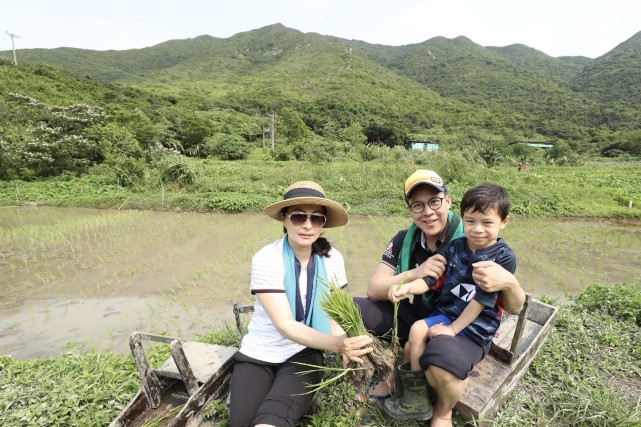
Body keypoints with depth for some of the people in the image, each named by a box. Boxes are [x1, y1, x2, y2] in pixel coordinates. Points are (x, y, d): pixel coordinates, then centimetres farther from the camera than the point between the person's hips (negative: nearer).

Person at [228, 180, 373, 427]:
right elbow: (285, 325, -24)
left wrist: (345, 344, -25)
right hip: (258, 354, 0)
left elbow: (332, 314, -2)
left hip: (304, 354, 1)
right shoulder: (266, 259, -19)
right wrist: (337, 344, -38)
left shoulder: (332, 259, -10)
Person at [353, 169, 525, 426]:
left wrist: (509, 283, -37)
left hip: (465, 328, -3)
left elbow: (514, 308, -12)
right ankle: (389, 376, 13)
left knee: (444, 358, -38)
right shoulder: (404, 240, -6)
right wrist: (415, 273, -28)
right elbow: (374, 290, -11)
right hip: (414, 315, 4)